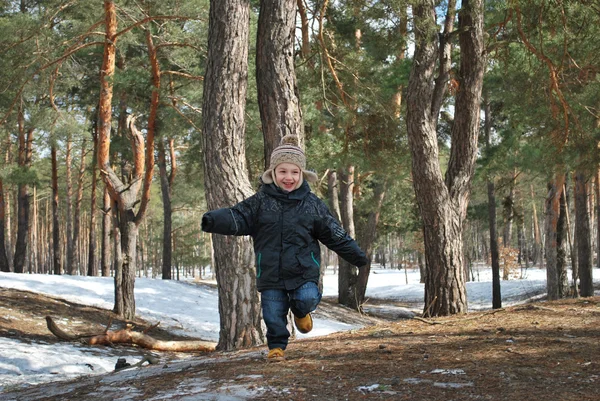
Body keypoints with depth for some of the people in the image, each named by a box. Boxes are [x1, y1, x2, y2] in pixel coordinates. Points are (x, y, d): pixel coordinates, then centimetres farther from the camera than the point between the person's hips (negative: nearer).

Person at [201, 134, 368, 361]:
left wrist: (356, 255, 7)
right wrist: (214, 221, -31)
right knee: (273, 313, 2)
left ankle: (300, 312, 17)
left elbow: (334, 234, 6)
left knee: (307, 298, -19)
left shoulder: (312, 204, 0)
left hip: (303, 270, 0)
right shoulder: (261, 201, -2)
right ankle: (276, 346, 27)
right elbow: (238, 218, -10)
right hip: (270, 272, 0)